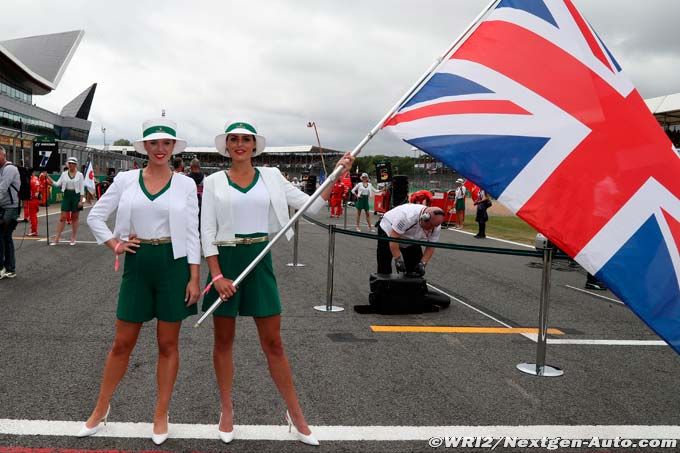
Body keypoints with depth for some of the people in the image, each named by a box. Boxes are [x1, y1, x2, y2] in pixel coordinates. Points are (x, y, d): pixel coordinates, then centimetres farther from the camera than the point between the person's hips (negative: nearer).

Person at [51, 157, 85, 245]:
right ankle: (57, 238, 1)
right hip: (66, 195, 2)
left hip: (76, 195, -2)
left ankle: (73, 239, 13)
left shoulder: (80, 175, -1)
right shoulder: (64, 174, 6)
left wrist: (81, 200, -9)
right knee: (62, 218, -1)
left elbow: (82, 188, -3)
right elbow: (58, 184, 2)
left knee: (75, 218, 5)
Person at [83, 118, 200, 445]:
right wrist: (114, 244, -1)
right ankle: (101, 409, 29)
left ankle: (161, 415, 21)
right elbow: (95, 216, 11)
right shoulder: (125, 180, 1)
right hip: (137, 263, 1)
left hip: (174, 264, -1)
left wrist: (194, 278, -5)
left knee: (167, 344, 7)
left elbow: (192, 235, -1)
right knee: (122, 343, 9)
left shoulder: (185, 184, -1)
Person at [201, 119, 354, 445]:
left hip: (259, 260, 1)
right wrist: (217, 275, -11)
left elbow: (310, 206, 2)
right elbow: (207, 231, -3)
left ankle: (295, 414, 17)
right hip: (224, 260, 0)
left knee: (272, 342, 5)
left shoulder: (271, 177, 4)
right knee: (224, 341, 10)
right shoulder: (214, 182, 0)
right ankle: (226, 410, 27)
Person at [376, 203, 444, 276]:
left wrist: (422, 263, -26)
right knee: (384, 268, -9)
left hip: (411, 239, 6)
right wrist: (398, 259, -41)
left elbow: (430, 247, -12)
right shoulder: (408, 216, -42)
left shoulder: (436, 226, -21)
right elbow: (393, 238, -39)